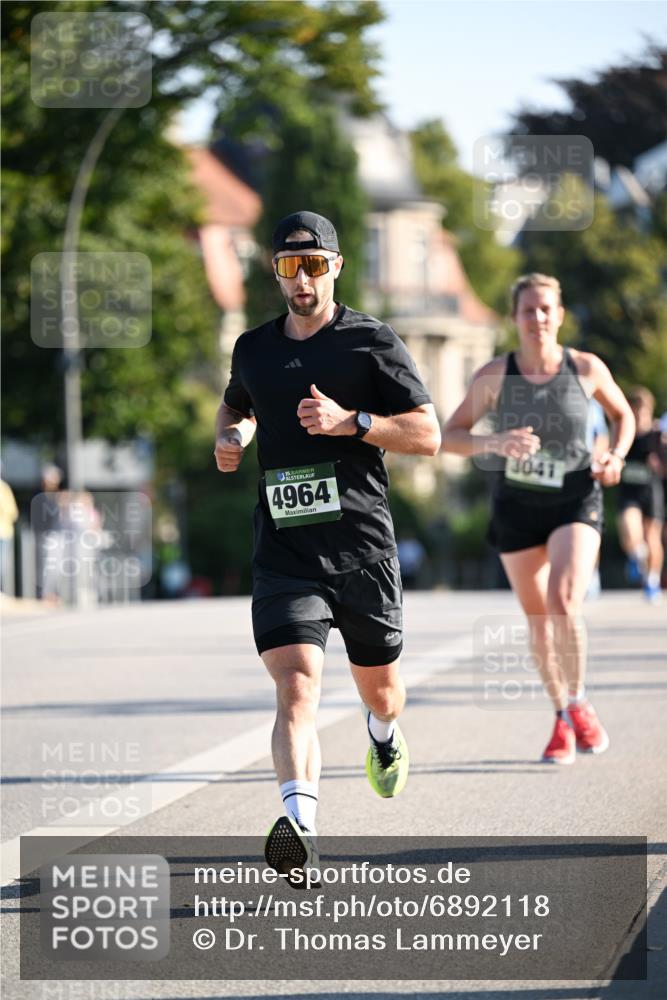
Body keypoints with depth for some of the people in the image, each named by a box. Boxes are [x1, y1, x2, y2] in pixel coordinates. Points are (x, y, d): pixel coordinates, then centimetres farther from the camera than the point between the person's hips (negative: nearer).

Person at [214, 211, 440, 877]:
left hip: (362, 546, -1)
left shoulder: (371, 341, 1)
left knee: (378, 689, 16)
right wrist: (229, 438, 11)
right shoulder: (253, 348, 12)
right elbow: (235, 406, 34)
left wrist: (349, 422, -15)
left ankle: (384, 735, 52)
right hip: (284, 549, 1)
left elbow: (428, 435, -2)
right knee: (295, 686, -19)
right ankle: (299, 820, -33)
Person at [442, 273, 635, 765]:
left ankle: (579, 703, 0)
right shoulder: (494, 375, -10)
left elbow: (623, 414, 10)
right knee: (538, 619, 10)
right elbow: (449, 436, -8)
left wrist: (616, 457, -8)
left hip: (576, 503, -1)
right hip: (517, 508, 2)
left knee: (564, 603, -23)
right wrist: (491, 443, -27)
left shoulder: (587, 368, -8)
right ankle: (562, 720, 29)